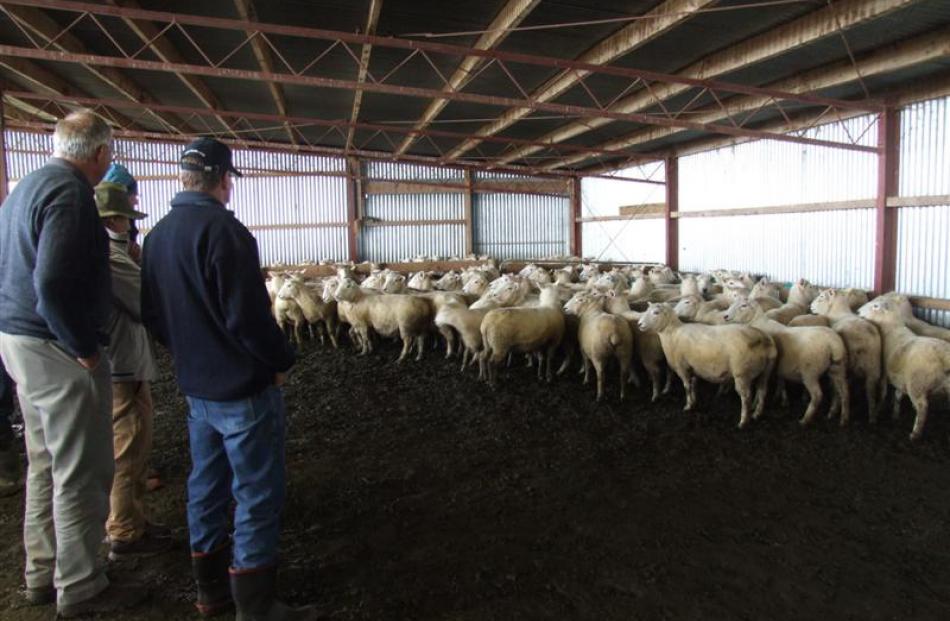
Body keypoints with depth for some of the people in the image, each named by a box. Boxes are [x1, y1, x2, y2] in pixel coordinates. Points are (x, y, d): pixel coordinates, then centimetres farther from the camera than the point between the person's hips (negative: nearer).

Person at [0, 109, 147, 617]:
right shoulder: (71, 192, -17)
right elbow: (53, 283, -27)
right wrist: (83, 347, -18)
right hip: (56, 349, -10)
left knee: (46, 463, 19)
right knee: (82, 473, 2)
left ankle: (42, 573, 32)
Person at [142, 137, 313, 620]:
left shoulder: (157, 235, 7)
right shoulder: (222, 230, -19)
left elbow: (152, 314, 13)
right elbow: (248, 315, -24)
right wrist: (280, 360, -9)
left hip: (195, 386, 9)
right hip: (244, 388, -8)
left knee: (207, 484, 19)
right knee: (257, 495, 3)